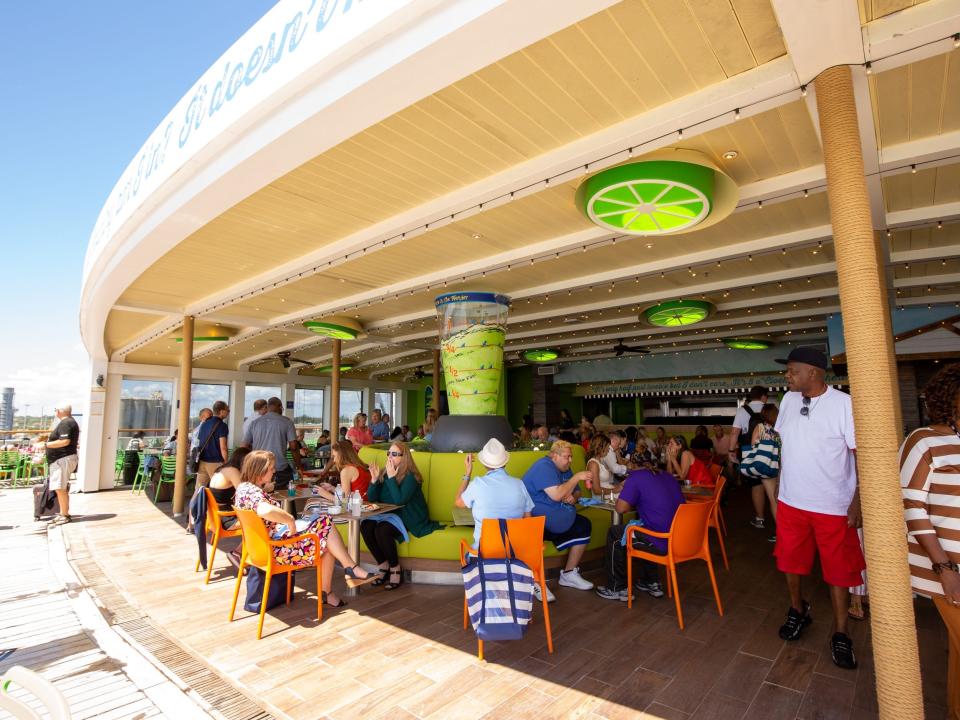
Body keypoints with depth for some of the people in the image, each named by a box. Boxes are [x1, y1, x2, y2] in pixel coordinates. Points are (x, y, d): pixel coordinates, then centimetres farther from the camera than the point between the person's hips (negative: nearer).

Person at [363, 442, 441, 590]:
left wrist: (391, 477, -23)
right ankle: (383, 566, -1)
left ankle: (395, 569, -6)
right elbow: (371, 498, 3)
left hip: (407, 517, -6)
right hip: (387, 514, 6)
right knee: (365, 526, -19)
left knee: (381, 530, -29)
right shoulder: (383, 472, 4)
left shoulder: (410, 477, -14)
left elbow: (399, 500, -26)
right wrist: (374, 479, -13)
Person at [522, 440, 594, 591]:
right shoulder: (544, 467, -17)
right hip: (534, 516, -9)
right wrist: (576, 477, -20)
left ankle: (569, 574, 9)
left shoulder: (564, 469, 13)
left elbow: (576, 492, 19)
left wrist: (573, 497, -6)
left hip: (555, 517, 10)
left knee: (584, 525, 0)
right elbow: (556, 495, -28)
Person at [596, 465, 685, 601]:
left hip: (662, 544, -7)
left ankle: (617, 588, 22)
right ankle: (652, 583, 36)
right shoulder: (669, 476, 12)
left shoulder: (635, 477, -10)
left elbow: (621, 508, -12)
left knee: (614, 534, 14)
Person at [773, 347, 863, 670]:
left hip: (833, 506, -4)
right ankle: (798, 610, 38)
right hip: (791, 501, 5)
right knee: (789, 560, 16)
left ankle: (840, 633, 27)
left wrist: (858, 501, -16)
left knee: (838, 569, 10)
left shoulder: (844, 404, -15)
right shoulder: (789, 400, 0)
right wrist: (781, 484, 11)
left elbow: (862, 454, -14)